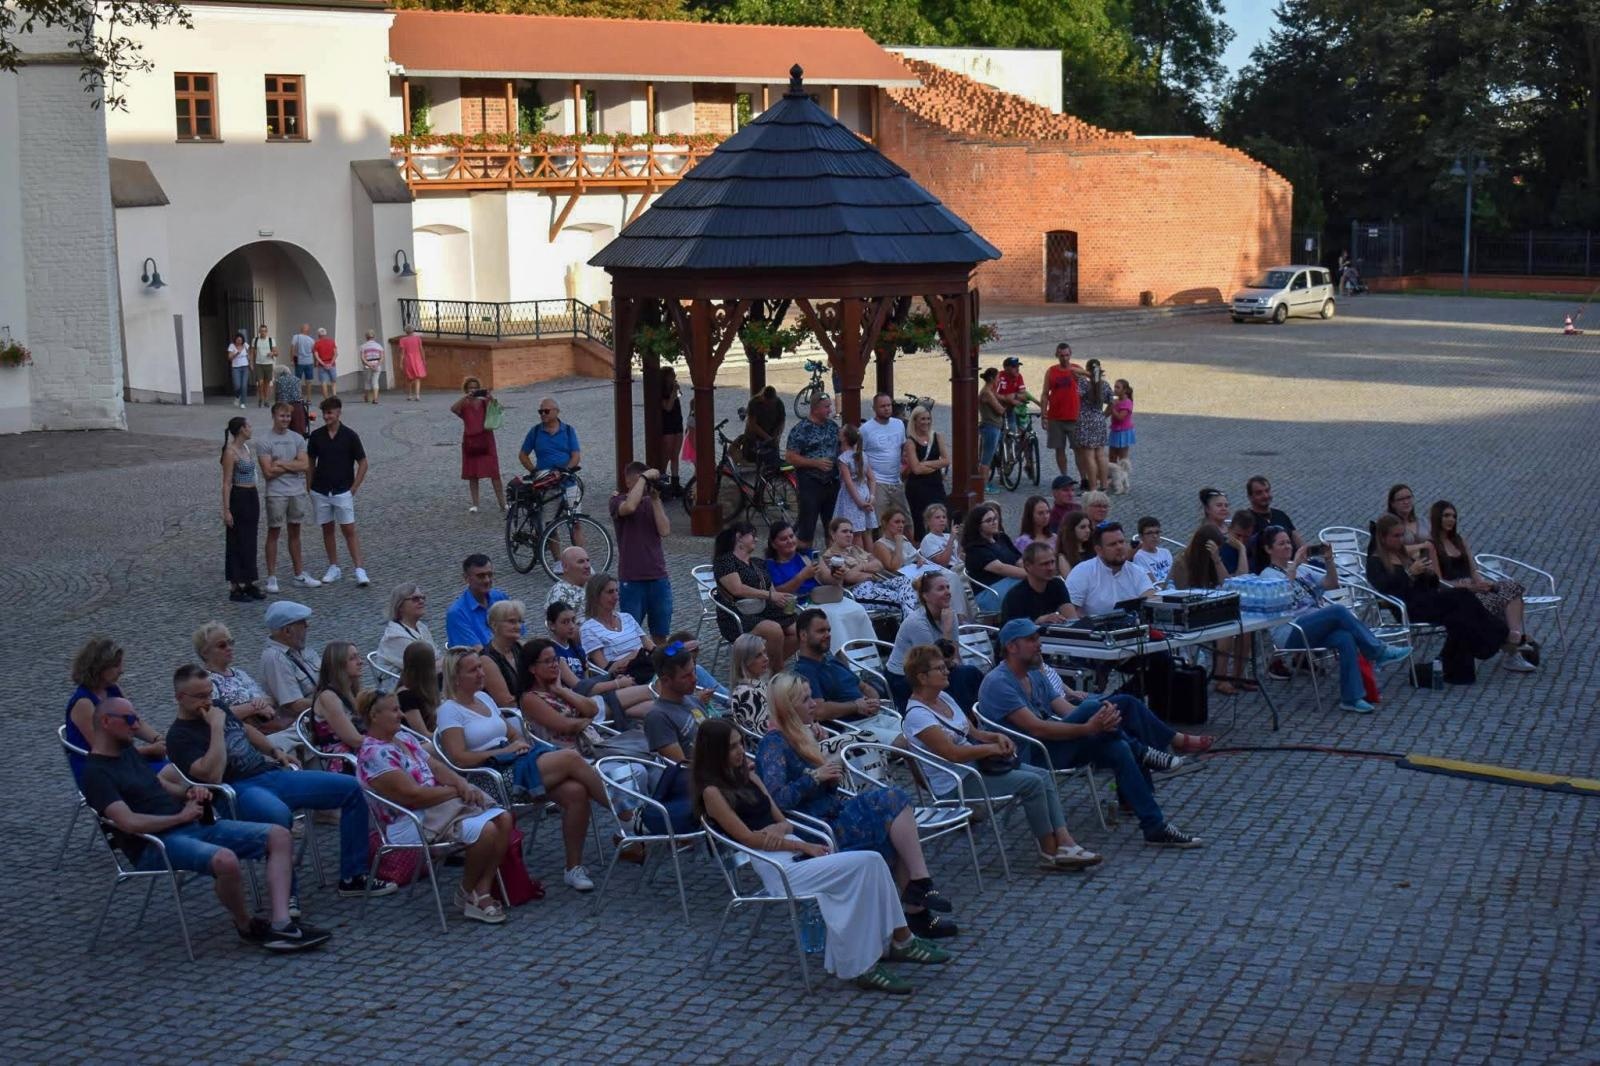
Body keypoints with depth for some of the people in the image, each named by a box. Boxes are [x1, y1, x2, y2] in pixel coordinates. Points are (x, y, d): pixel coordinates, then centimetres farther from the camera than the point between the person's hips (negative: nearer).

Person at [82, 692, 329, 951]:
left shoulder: (128, 752, 21)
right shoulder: (96, 772, -8)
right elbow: (129, 823, -20)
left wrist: (189, 791, 7)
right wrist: (180, 817, -10)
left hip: (194, 825, 10)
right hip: (156, 844, -10)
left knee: (279, 837, -5)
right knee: (225, 860, -38)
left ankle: (281, 924, -19)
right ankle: (247, 927, -11)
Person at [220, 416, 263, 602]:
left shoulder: (247, 448, 11)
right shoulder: (231, 452, -14)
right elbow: (226, 483, -15)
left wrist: (257, 503, 21)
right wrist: (226, 510, -18)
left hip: (252, 498, 8)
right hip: (238, 498, -8)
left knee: (250, 542, 12)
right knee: (237, 543, -1)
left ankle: (249, 584, 19)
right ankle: (235, 588, 5)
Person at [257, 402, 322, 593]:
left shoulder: (297, 438, 6)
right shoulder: (265, 441, -8)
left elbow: (305, 465, -4)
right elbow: (268, 472, -15)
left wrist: (282, 464, -11)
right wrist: (293, 466, -7)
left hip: (298, 492, 5)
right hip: (276, 493, -5)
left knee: (295, 533, 12)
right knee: (274, 533, 1)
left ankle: (299, 575, 19)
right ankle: (271, 577, 6)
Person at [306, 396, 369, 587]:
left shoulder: (349, 435, -7)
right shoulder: (316, 435, 2)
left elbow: (362, 463, -2)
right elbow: (311, 462, 12)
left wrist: (354, 487, -7)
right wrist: (310, 487, 6)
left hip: (342, 491, -3)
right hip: (320, 491, 3)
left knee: (349, 530, -6)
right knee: (327, 529, 9)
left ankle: (359, 570, -8)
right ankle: (333, 568, 19)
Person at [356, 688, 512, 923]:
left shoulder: (404, 739, 15)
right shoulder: (374, 754, -15)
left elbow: (437, 767, 12)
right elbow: (413, 794, -20)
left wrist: (462, 784, -9)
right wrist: (457, 791, -11)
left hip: (439, 805, 10)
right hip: (409, 823, -10)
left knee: (503, 819, -9)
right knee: (485, 830, -27)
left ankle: (482, 891, -11)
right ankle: (467, 893, -5)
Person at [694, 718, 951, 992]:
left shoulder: (749, 778, 21)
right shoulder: (712, 792, -2)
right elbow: (748, 838, -10)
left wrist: (780, 828, -7)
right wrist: (803, 846, -11)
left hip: (795, 854, 7)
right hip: (776, 868, -7)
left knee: (871, 863, -20)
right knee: (866, 864, -22)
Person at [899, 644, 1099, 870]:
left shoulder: (943, 697, 11)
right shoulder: (916, 715, -19)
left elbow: (972, 732, 19)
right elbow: (952, 753, -26)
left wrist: (996, 737, -2)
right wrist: (992, 748, -15)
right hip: (955, 785, -10)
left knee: (1043, 776, -4)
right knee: (1032, 783, -18)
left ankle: (1064, 843, -11)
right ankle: (1049, 852, -7)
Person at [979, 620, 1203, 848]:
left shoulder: (1035, 675, 16)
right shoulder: (998, 683, -14)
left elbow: (1068, 711, 6)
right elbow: (1036, 728, -23)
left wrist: (1103, 718, -16)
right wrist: (1088, 728, -29)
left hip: (1053, 748, 8)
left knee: (1117, 748, -15)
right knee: (1091, 706, -26)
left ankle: (1156, 827, -13)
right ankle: (1141, 752, -5)